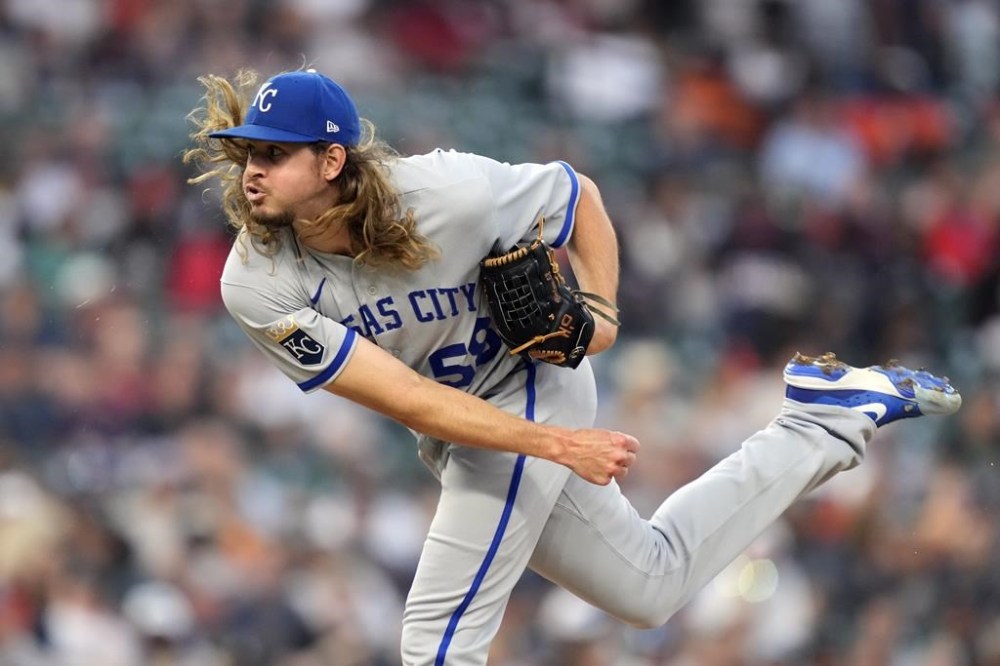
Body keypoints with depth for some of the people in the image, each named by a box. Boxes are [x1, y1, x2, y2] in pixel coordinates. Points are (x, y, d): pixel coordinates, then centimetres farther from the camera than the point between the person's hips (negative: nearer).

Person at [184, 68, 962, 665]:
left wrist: (596, 308, -21)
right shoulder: (257, 285, -23)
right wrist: (557, 445, -31)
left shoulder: (447, 193, -29)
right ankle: (825, 424, 33)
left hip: (529, 390, -4)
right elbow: (409, 401, -25)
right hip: (456, 433, 4)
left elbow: (577, 194, -7)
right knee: (652, 586, 19)